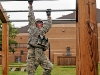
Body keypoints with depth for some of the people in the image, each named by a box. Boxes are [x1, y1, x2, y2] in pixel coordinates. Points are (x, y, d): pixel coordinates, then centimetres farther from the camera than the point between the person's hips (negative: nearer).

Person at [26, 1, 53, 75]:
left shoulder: (43, 30, 23)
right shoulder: (32, 28, 13)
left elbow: (49, 25, 38)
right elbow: (31, 17, 15)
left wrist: (49, 16, 46)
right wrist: (30, 5, 20)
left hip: (41, 53, 4)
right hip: (32, 51, -4)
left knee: (49, 67, -6)